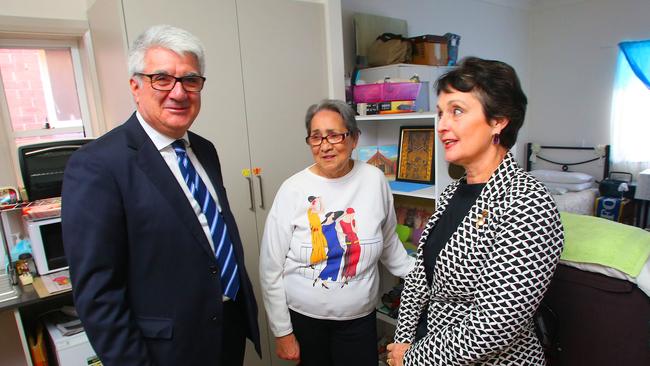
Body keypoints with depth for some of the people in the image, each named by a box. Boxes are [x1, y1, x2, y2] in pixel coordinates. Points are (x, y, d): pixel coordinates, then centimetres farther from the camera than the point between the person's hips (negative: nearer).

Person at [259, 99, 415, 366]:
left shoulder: (374, 180, -7)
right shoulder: (293, 190, -14)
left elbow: (389, 242, 9)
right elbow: (271, 269, -8)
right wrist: (282, 333, -4)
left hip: (360, 317, 2)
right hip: (303, 316, -1)